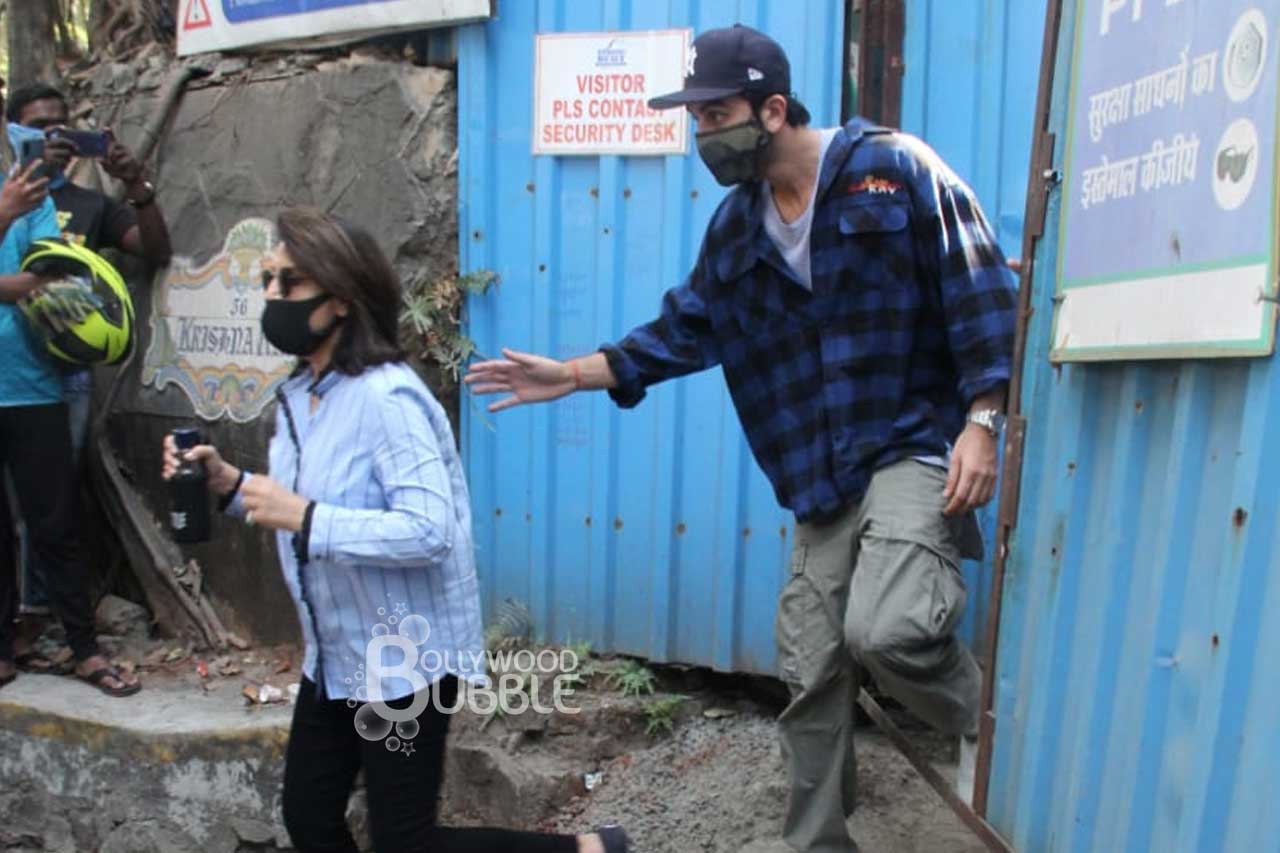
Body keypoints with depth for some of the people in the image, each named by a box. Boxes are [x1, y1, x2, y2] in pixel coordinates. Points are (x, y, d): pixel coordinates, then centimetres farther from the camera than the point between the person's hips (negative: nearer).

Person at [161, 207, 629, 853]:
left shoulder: (385, 397, -25)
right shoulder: (299, 393, 5)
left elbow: (428, 531, -32)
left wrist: (304, 519, -30)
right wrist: (231, 485, -1)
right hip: (333, 657, 9)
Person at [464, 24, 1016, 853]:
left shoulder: (893, 167, -9)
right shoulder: (736, 226, 8)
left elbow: (979, 288, -10)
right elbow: (685, 329, 13)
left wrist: (982, 422, -16)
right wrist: (572, 374, 7)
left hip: (917, 445, -5)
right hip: (825, 473, 6)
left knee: (885, 629, -26)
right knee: (810, 674, 8)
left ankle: (997, 736, 8)